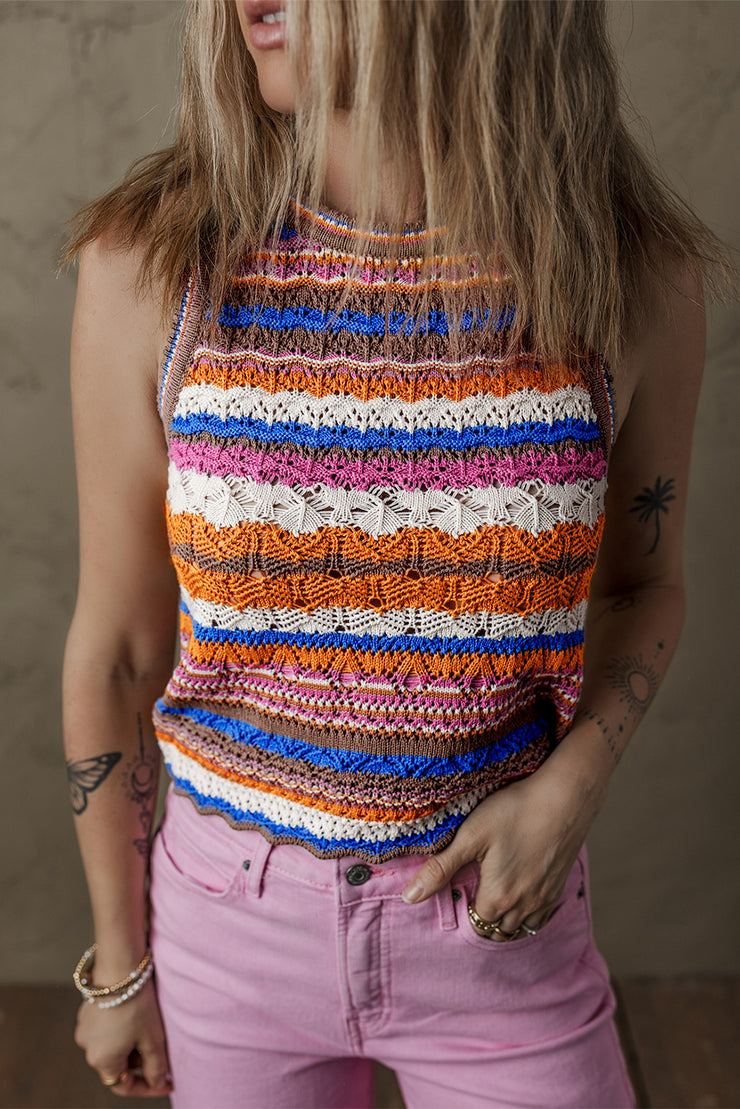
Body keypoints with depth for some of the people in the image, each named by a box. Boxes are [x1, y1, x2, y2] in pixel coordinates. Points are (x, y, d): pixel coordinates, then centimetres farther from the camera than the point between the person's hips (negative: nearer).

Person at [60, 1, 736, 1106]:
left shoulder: (635, 277, -14)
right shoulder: (148, 268, -15)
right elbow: (115, 651, -6)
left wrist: (572, 785, -14)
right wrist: (118, 957, 4)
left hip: (499, 919, 0)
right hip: (234, 912, 1)